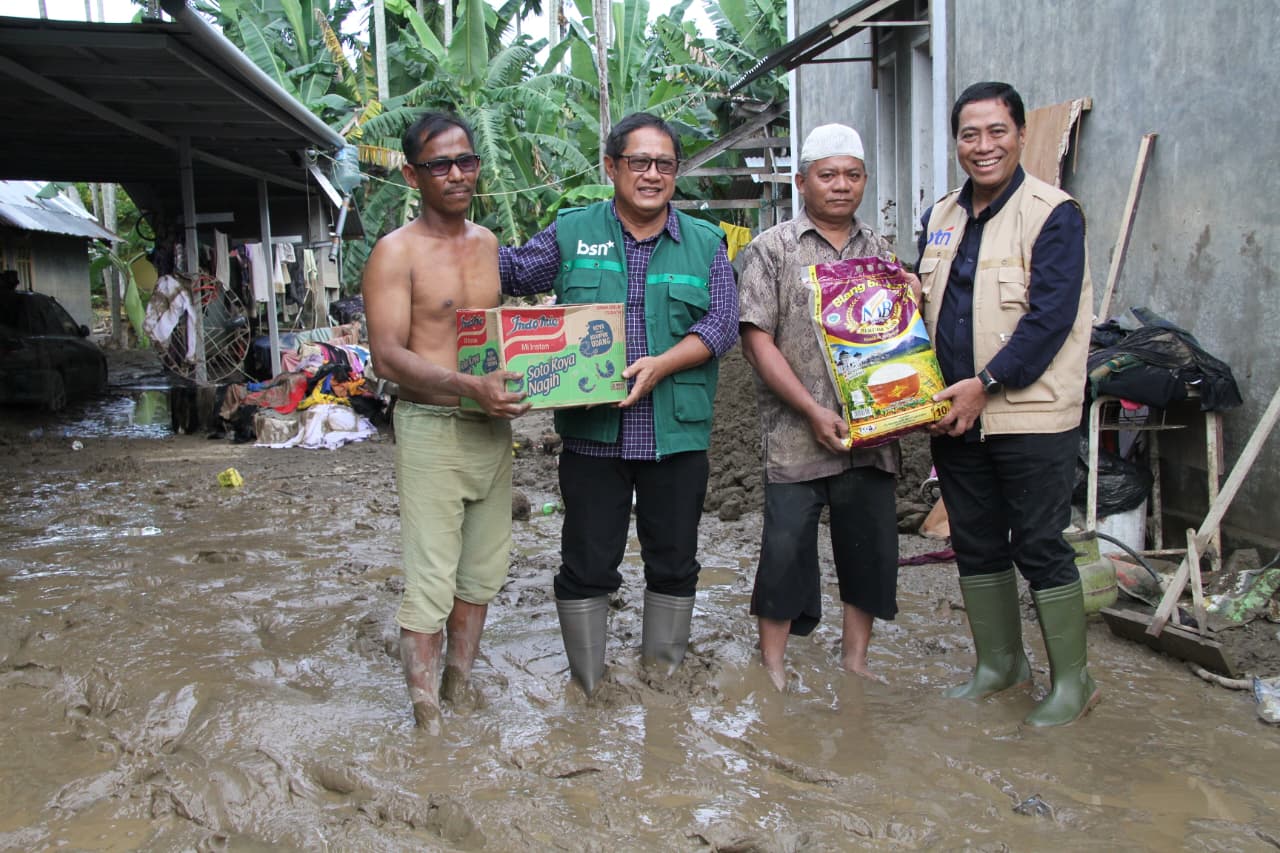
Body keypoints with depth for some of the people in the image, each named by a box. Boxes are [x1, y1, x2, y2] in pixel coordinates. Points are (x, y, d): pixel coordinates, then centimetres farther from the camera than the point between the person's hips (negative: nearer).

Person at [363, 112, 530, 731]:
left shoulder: (488, 243, 12)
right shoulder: (396, 252, -8)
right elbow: (388, 356, -16)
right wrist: (469, 386, -27)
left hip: (492, 425, 7)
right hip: (430, 429, -6)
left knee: (483, 568, 15)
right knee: (431, 581, -3)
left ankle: (460, 680, 33)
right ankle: (427, 714, 10)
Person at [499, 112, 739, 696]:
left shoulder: (704, 243, 7)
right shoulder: (571, 233, 6)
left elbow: (722, 323, -2)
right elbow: (514, 272, 18)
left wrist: (662, 364, -16)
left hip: (678, 434, 1)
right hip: (592, 433, -1)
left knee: (674, 562, 12)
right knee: (586, 564, 5)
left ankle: (663, 675, 31)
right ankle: (588, 687, 22)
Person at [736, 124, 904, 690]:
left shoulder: (880, 250, 13)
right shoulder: (773, 249, 0)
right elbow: (757, 340, -7)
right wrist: (813, 411, -13)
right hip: (796, 436, -4)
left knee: (870, 547, 10)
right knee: (786, 550, -1)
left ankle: (855, 660, 28)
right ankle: (772, 669, 14)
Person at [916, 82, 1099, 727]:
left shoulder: (1053, 213, -8)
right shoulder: (940, 218, 12)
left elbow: (1050, 317, -16)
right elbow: (921, 308, 17)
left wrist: (984, 384, -19)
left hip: (1030, 414, -6)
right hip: (954, 414, 7)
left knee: (1040, 546, -1)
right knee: (975, 544, 13)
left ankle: (1072, 680, 15)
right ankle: (999, 662, 30)